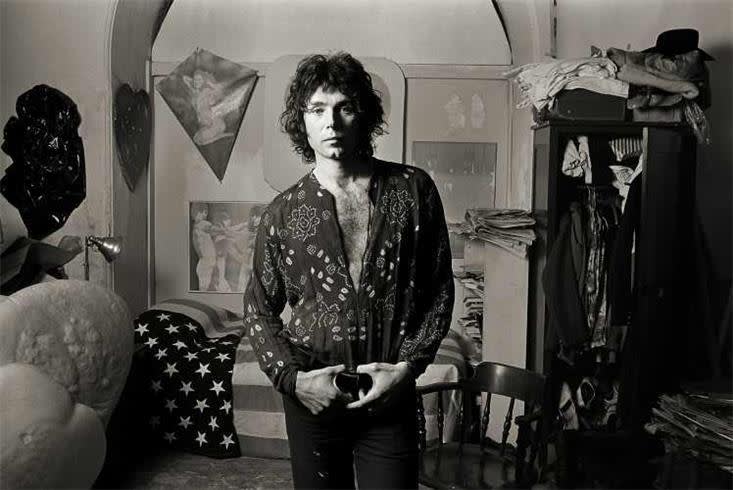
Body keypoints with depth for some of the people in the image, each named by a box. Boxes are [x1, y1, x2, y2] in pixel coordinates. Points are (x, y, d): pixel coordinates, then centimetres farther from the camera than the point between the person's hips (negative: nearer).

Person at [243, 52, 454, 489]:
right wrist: (291, 378, -8)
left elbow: (440, 289, 1)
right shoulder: (283, 214, -2)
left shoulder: (413, 189, -3)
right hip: (312, 397, 1)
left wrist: (410, 364, -9)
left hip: (391, 399, 0)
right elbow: (259, 310, 5)